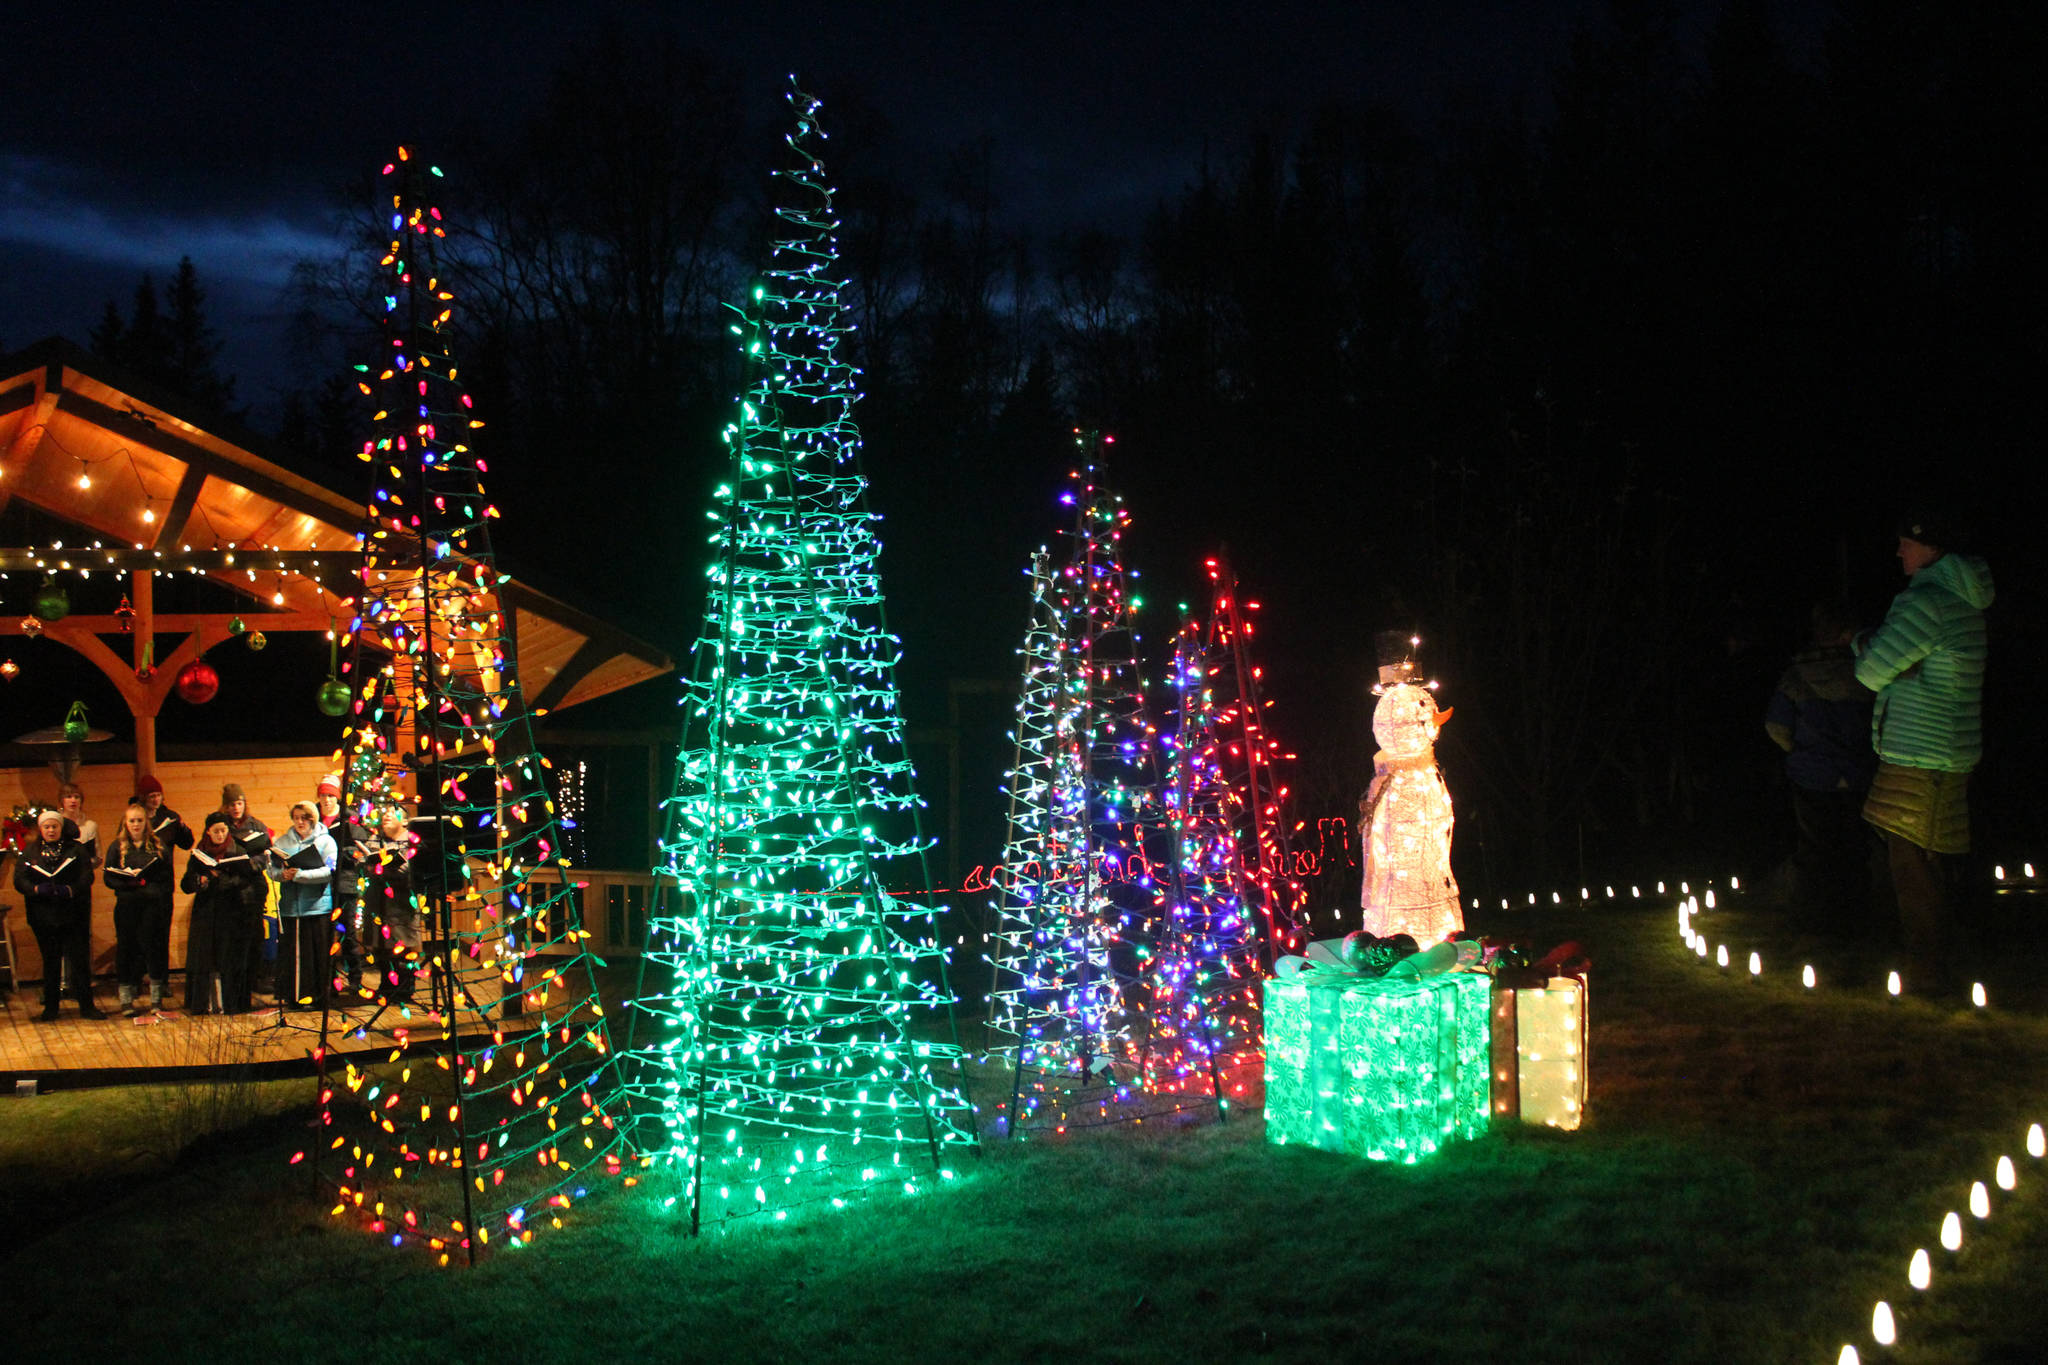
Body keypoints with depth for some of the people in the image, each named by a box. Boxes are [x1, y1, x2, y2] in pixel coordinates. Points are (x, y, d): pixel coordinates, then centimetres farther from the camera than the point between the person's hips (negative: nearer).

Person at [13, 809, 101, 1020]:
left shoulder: (76, 849, 5)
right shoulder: (29, 852, 9)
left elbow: (87, 876, -3)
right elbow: (19, 881, 0)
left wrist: (69, 889, -21)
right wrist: (37, 889, -19)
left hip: (73, 915, -1)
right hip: (44, 916, 1)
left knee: (80, 960, -2)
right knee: (50, 961, 9)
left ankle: (86, 1006, 3)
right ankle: (50, 1007, 19)